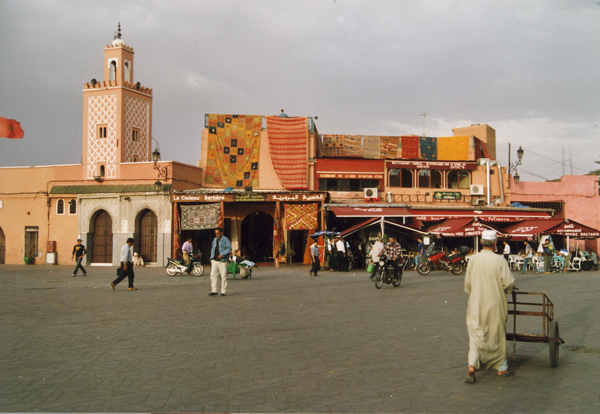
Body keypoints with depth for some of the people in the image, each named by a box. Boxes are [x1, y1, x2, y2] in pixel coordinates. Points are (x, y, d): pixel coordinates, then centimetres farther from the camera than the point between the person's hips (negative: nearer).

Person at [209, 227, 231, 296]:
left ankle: (223, 291, 5)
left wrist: (222, 254, -21)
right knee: (213, 275, -1)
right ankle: (214, 290, 4)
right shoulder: (214, 239, 16)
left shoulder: (225, 240, -4)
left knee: (223, 276, -2)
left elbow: (229, 249, -12)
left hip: (222, 261, -6)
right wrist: (212, 257, 13)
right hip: (214, 260, 6)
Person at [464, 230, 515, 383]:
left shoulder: (473, 259, -3)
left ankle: (472, 366, -14)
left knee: (476, 336, 4)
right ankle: (501, 367, 25)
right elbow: (509, 283, -12)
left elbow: (467, 284, 2)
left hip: (476, 304, 2)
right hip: (495, 304, -2)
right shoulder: (499, 260, -11)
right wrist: (507, 289, 10)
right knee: (497, 336, 13)